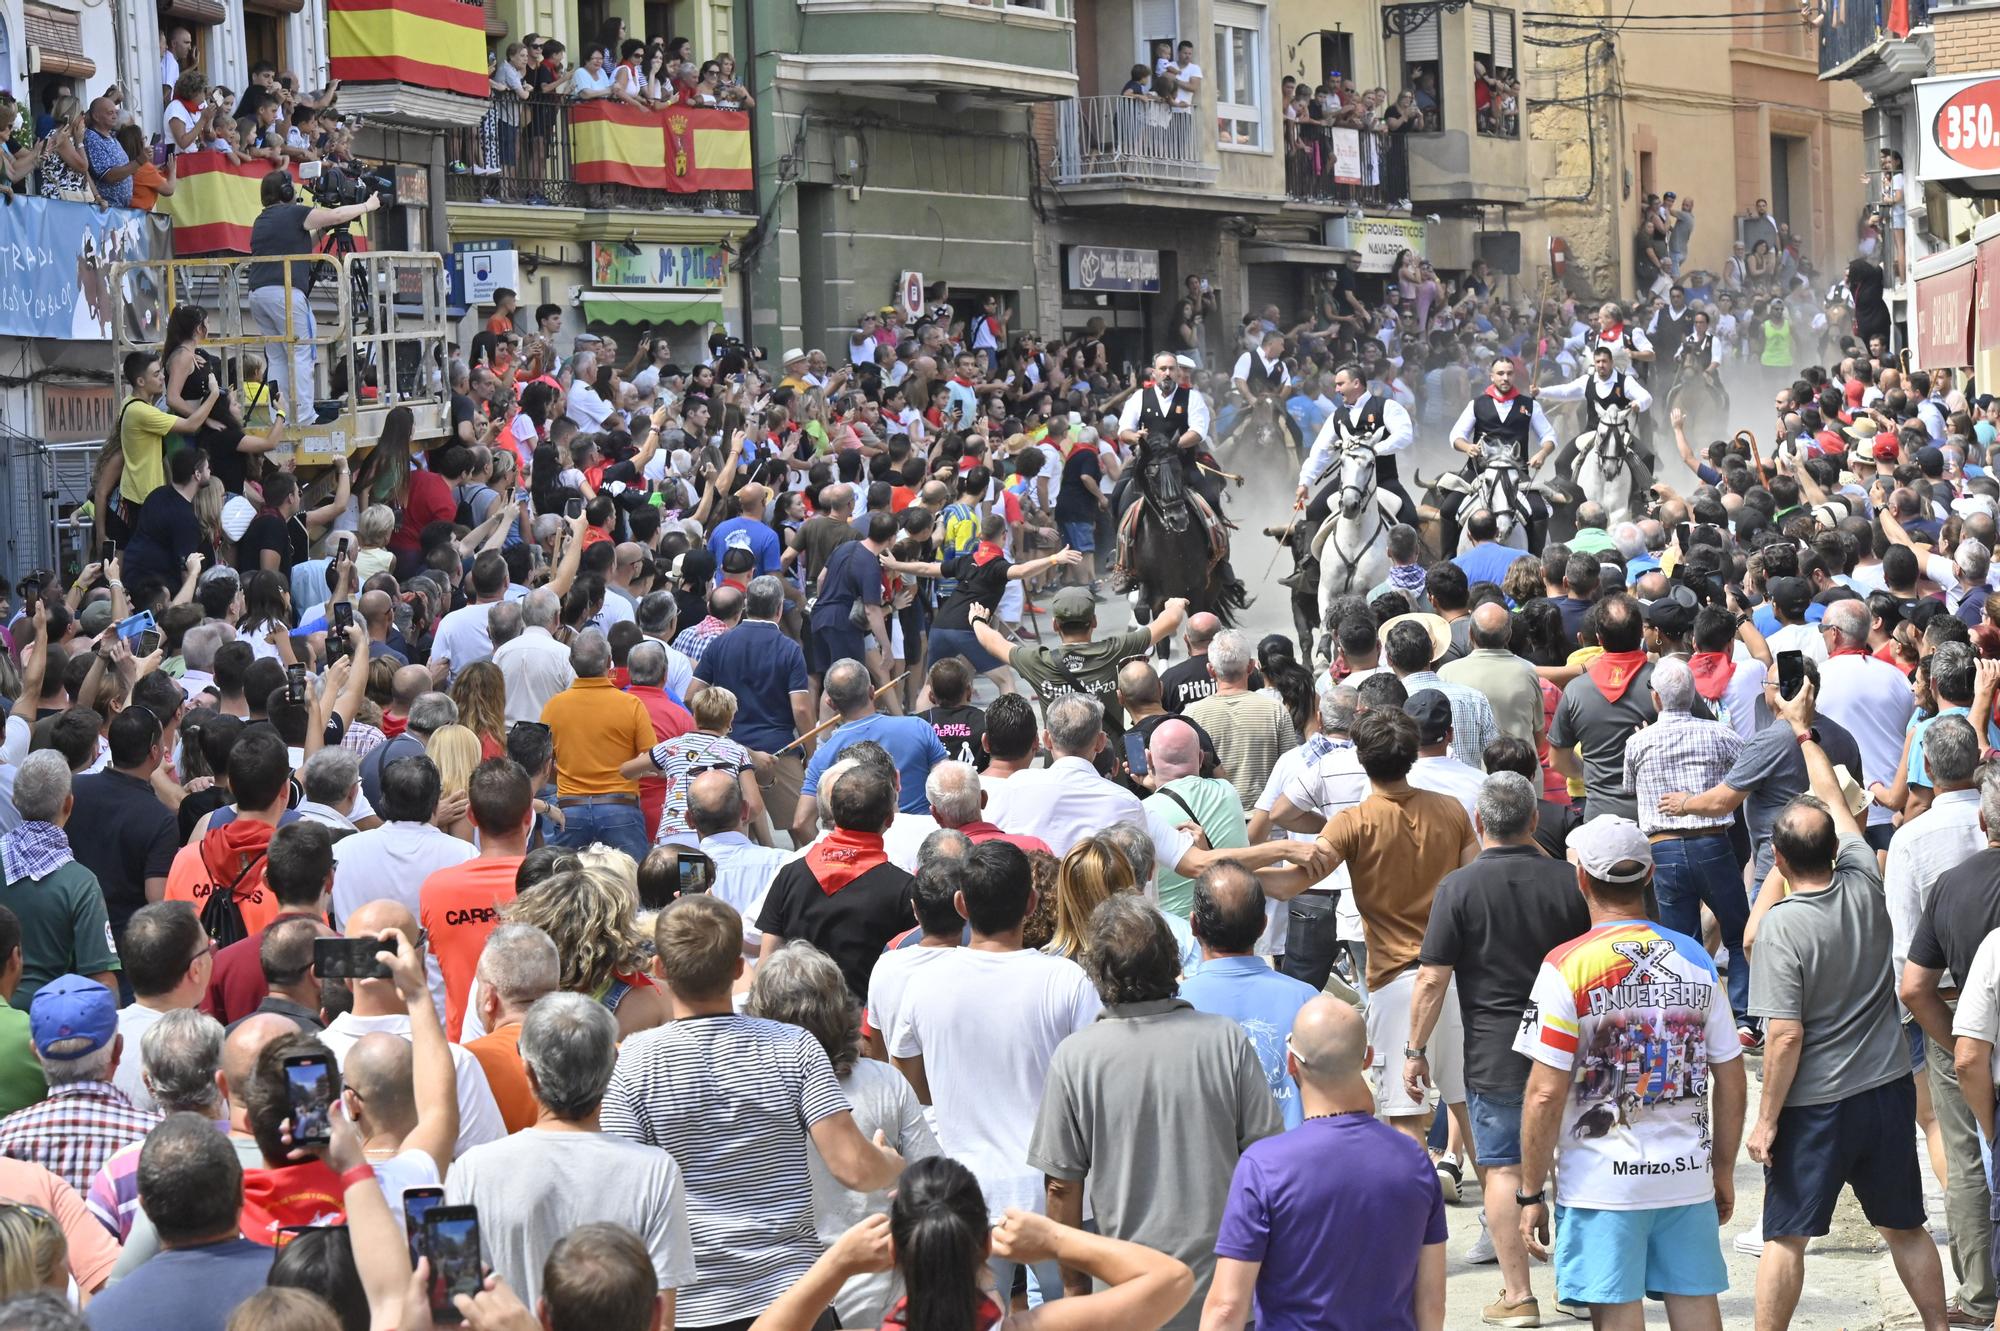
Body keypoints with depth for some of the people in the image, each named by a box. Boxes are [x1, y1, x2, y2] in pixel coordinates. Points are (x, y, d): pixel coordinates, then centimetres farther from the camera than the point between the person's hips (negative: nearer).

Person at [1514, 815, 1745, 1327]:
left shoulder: (1566, 966, -9)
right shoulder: (1694, 959, 4)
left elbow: (1545, 1096, -11)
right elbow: (1732, 1082, 8)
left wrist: (1532, 1194, -3)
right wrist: (1724, 1171, 20)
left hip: (1603, 1183, -4)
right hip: (1688, 1177, 4)